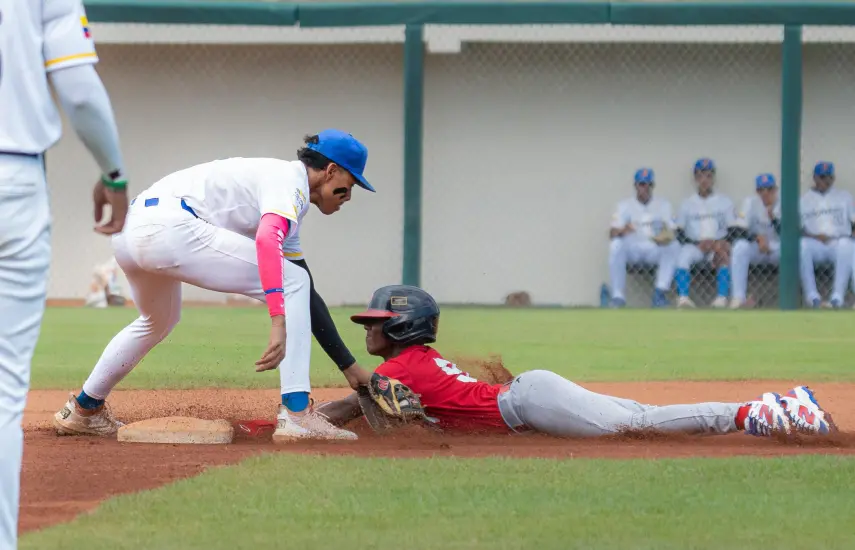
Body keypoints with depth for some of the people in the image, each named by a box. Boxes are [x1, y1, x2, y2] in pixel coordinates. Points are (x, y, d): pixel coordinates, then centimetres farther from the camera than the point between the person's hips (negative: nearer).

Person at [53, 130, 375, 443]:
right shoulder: (289, 181, -2)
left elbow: (306, 297, 30)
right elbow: (266, 240, -24)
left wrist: (349, 366, 27)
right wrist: (279, 322, -34)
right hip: (170, 227, -10)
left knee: (159, 322, 38)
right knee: (291, 283, -5)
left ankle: (83, 410, 49)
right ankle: (297, 415, -12)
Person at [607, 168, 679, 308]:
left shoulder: (663, 205, 11)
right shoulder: (625, 205, 7)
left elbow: (670, 232, 1)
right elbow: (612, 233, -6)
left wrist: (666, 237, -26)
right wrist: (621, 232, -32)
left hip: (655, 250, 1)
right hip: (631, 250, -1)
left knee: (674, 246, -29)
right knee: (616, 245, -32)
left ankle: (660, 291, -29)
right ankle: (617, 296, -31)